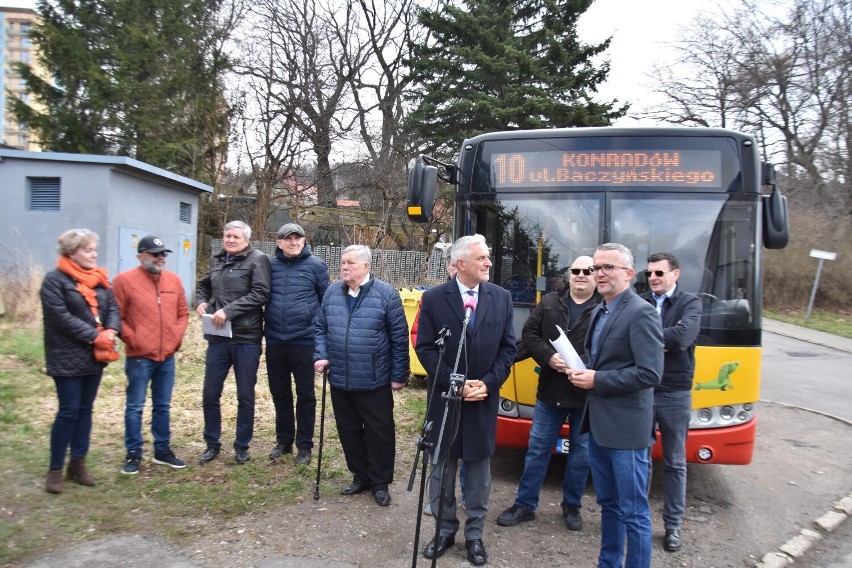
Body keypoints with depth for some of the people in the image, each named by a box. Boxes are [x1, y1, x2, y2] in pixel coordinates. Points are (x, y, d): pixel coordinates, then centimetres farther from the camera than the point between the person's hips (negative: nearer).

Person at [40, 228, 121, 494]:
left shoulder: (99, 278, 10)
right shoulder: (55, 279, -10)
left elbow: (113, 308, 5)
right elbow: (61, 317, -18)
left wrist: (111, 331, -15)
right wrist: (95, 336, -20)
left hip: (95, 356, 6)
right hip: (68, 358, -6)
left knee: (85, 410, 12)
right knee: (69, 411, -3)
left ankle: (78, 464, 23)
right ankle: (55, 469, 11)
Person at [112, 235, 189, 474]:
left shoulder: (173, 280, 8)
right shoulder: (125, 280, -7)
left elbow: (183, 313, 14)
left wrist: (176, 337, 3)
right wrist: (132, 340, -9)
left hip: (167, 356, 5)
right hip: (139, 356, -4)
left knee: (162, 406, 13)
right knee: (134, 407, 4)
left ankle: (163, 450, 24)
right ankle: (133, 454, 15)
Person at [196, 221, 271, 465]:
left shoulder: (257, 260, -6)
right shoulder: (216, 260, 12)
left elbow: (260, 294, -15)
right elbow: (203, 286, 25)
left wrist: (228, 310, -20)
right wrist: (201, 302, 3)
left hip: (247, 338, -5)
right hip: (218, 337, 5)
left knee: (245, 396, 7)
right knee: (210, 394, 10)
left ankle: (242, 446, 23)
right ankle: (212, 444, 28)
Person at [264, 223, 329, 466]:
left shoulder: (316, 266, -2)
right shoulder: (270, 265, 5)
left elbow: (327, 300, 3)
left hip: (304, 340, -3)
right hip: (274, 341, 3)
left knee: (305, 394, 6)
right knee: (279, 393, 14)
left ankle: (304, 446, 19)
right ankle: (284, 441, 30)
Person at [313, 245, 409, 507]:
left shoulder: (386, 293, -9)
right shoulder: (332, 292, 5)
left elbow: (399, 337, -8)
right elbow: (321, 328, 13)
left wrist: (399, 375, -8)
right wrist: (321, 356, -4)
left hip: (374, 381, -5)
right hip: (339, 380, 5)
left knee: (379, 433, 6)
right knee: (349, 431, 16)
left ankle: (380, 482, 22)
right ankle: (360, 476, 33)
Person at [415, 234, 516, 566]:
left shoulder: (502, 297, 0)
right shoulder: (434, 298, -5)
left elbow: (508, 348, 2)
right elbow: (425, 348, -6)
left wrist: (488, 383, -10)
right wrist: (454, 384, -14)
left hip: (483, 400, 1)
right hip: (444, 398, -1)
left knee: (479, 470, 11)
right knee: (441, 469, 11)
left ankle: (474, 534, 26)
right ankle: (445, 529, 28)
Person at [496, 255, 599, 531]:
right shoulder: (549, 303, 5)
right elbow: (529, 334, 2)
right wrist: (548, 357, -14)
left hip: (587, 396, -2)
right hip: (550, 392, 2)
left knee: (581, 452, 12)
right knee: (537, 448, 10)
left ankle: (571, 506, 32)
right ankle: (525, 504, 22)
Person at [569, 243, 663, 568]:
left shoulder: (641, 313, -14)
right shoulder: (599, 312, 13)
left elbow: (650, 374, -21)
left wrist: (597, 380, -18)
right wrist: (583, 373, 2)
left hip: (625, 429, -9)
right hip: (598, 425, 9)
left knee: (633, 512, 3)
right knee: (608, 504, 21)